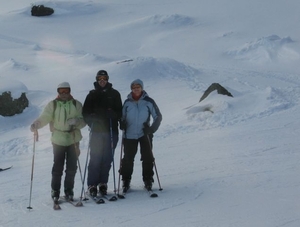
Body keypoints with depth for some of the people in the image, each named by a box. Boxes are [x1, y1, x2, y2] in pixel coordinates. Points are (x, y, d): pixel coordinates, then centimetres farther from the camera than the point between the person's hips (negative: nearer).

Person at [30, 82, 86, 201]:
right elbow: (44, 117, -8)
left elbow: (83, 120, 1)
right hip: (58, 140, -1)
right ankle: (55, 191, 10)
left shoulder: (76, 104, 3)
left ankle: (69, 190, 19)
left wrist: (76, 121, -21)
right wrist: (35, 125, -26)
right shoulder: (53, 105, 1)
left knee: (72, 168, 6)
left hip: (73, 140, 2)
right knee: (57, 167, -2)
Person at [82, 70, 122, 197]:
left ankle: (103, 183, 13)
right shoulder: (92, 95, 8)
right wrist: (92, 122, -10)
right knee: (95, 158, -5)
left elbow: (119, 111, 8)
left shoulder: (114, 94, 9)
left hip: (111, 130, 1)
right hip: (97, 131, -1)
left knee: (107, 159, 3)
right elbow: (85, 112, 6)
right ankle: (92, 185, -1)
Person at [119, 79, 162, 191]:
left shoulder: (148, 102, -4)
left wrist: (152, 128, -12)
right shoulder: (127, 103, 2)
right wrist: (122, 124, -9)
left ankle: (148, 180, 13)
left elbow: (158, 116, 1)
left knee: (147, 158, 1)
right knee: (128, 158, 2)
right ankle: (126, 181, 13)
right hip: (129, 135, 1)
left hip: (145, 134, -1)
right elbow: (122, 117, 13)